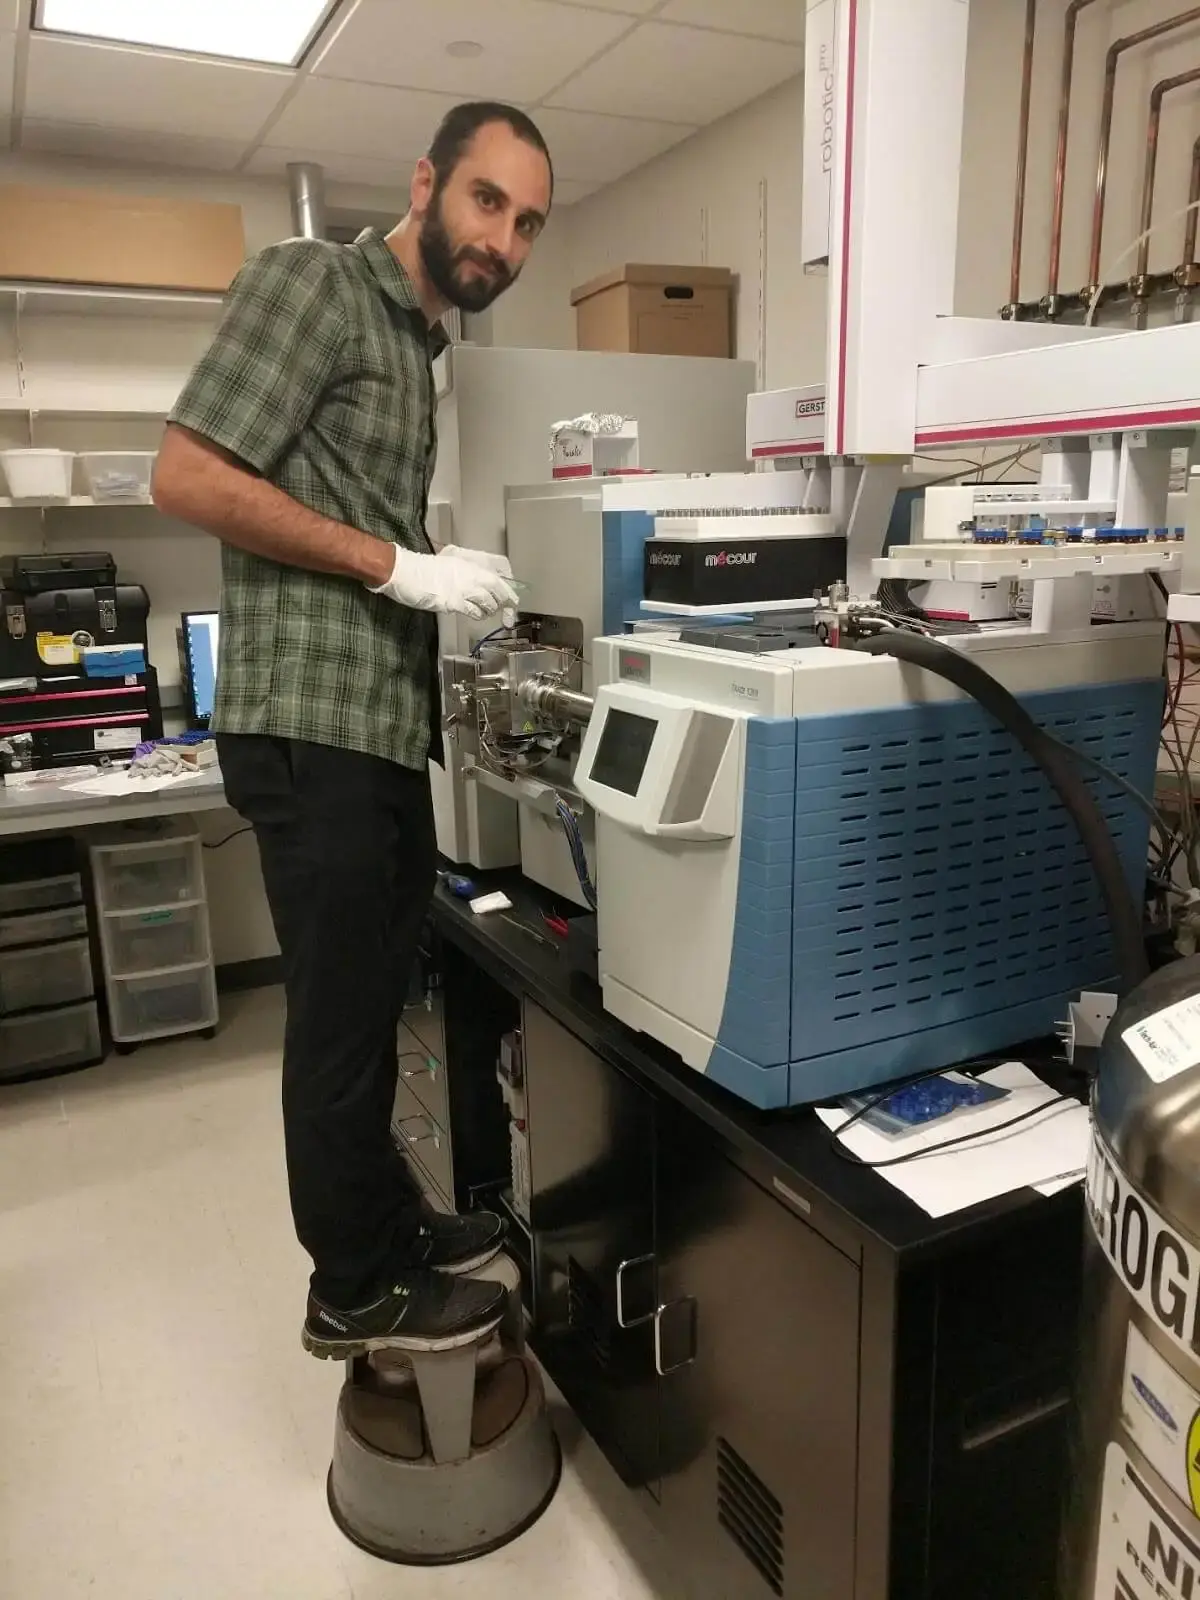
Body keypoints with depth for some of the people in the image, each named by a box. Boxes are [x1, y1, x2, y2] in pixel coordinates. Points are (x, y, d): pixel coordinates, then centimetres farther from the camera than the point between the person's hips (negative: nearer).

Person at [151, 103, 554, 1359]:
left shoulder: (421, 344, 19)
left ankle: (389, 1221, 35)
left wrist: (449, 585, 7)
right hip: (313, 722, -9)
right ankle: (355, 1289, 21)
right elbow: (186, 476, -14)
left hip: (383, 719, 9)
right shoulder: (311, 281, -6)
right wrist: (398, 565, -17)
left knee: (374, 1004, 18)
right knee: (341, 1016, 2)